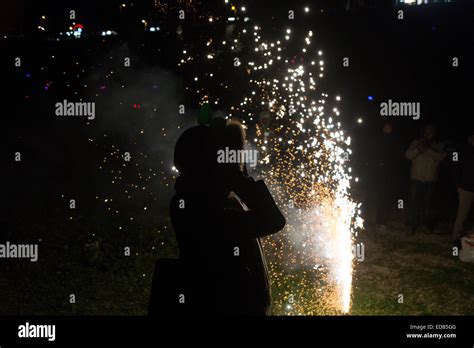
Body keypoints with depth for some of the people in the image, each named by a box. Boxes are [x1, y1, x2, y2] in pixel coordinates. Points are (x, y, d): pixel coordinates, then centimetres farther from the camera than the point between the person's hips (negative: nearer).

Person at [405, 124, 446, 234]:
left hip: (430, 180, 0)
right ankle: (413, 225, 14)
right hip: (416, 179, 0)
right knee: (414, 202, 1)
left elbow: (441, 156, -16)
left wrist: (428, 149, -26)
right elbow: (408, 155, -7)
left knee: (427, 202, 8)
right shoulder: (416, 143, 3)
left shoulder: (438, 146, 2)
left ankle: (426, 224, 24)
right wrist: (418, 149, -24)